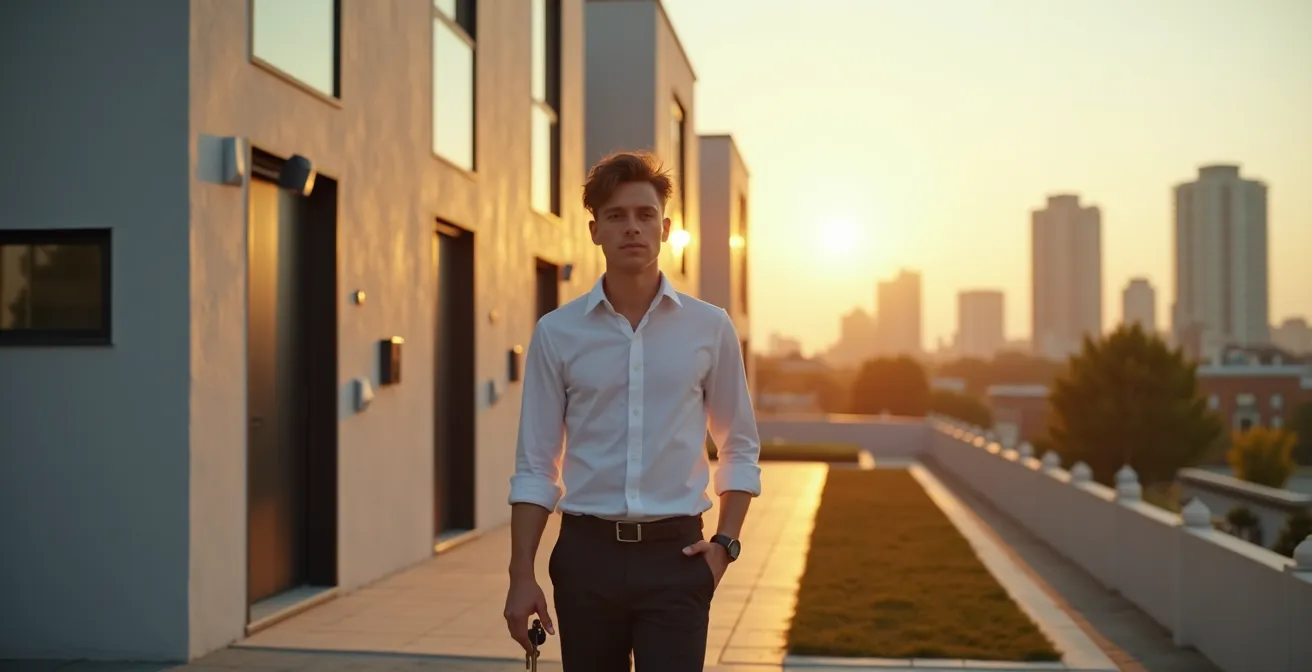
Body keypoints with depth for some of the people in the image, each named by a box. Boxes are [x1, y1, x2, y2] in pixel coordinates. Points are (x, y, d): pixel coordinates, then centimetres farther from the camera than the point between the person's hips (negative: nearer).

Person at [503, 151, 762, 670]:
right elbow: (535, 466, 3)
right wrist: (521, 575, -2)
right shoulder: (556, 333, 1)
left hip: (675, 554, -1)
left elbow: (740, 449, 10)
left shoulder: (710, 328, 2)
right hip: (587, 553, 1)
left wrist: (725, 542, -1)